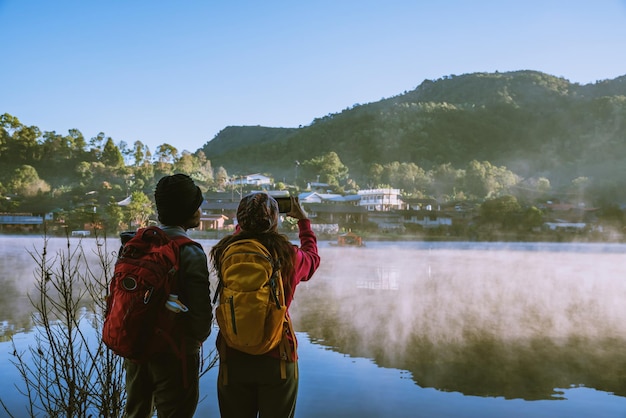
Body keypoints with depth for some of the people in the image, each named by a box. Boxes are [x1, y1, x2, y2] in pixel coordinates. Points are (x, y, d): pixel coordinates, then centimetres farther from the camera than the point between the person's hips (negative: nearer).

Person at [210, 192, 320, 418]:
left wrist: (245, 223, 28)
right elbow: (312, 257, 12)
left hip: (233, 359, 2)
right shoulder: (289, 256, -13)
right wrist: (303, 220, 25)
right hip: (277, 359, -1)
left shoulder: (227, 254, -10)